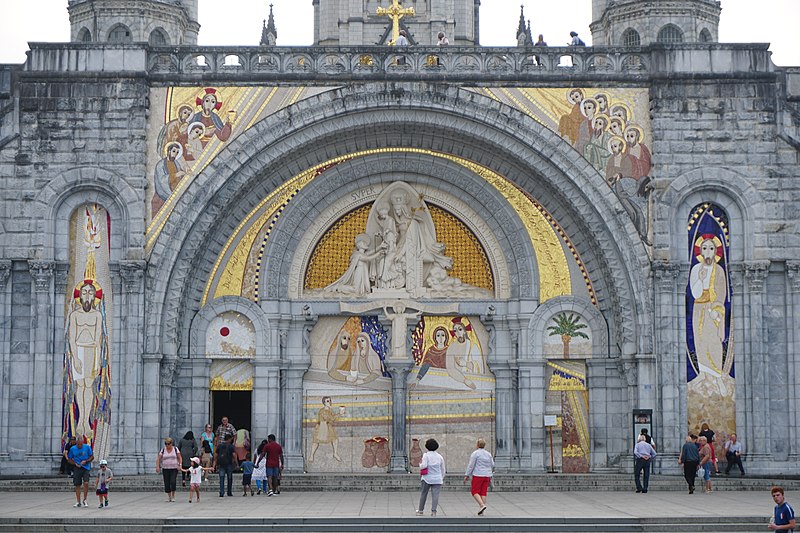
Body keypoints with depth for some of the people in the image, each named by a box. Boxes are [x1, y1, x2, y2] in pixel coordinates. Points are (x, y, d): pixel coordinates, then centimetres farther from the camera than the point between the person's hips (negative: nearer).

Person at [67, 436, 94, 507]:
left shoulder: (87, 447, -1)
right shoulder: (72, 449, 2)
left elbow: (92, 457, 5)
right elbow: (69, 459, 10)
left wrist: (86, 461, -11)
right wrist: (75, 464, -7)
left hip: (86, 468, -2)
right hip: (77, 469, 2)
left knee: (86, 483, -17)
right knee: (77, 485, 3)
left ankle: (85, 500, -2)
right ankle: (78, 502, 11)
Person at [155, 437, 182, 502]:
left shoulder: (175, 449, 2)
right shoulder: (163, 450, 3)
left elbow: (179, 458, 4)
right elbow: (158, 459, 3)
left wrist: (180, 465, -11)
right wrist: (157, 466, -10)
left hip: (174, 469, -2)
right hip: (165, 469, 2)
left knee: (173, 482, -17)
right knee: (167, 484, 0)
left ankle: (173, 496, 0)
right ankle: (169, 497, 16)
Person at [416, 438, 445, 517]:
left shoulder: (426, 455, -7)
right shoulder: (439, 456, 6)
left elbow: (424, 466, -18)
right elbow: (443, 469, 11)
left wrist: (420, 464, 5)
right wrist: (442, 478, 22)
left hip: (427, 478, -2)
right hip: (437, 479, 2)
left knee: (423, 494, 12)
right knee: (435, 495, -3)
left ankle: (421, 510, 19)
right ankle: (433, 511, -13)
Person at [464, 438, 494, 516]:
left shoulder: (475, 453, -8)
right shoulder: (488, 454, 11)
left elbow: (471, 465, -10)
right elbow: (492, 465, 14)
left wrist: (467, 475, -4)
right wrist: (490, 477, 25)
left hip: (478, 475, -6)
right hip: (487, 475, 6)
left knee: (475, 492, 1)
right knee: (483, 493, 7)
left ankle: (482, 505, -19)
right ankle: (482, 511, 5)